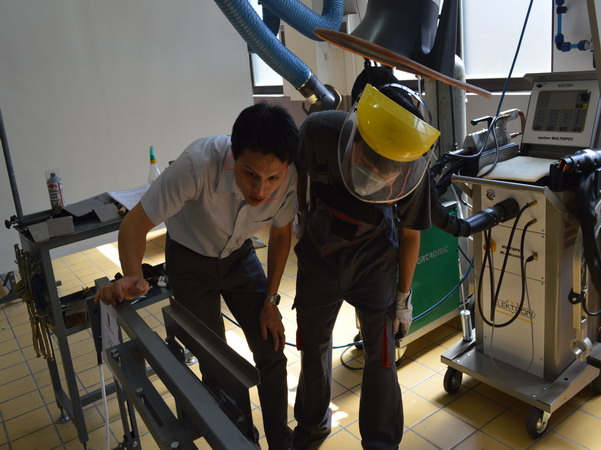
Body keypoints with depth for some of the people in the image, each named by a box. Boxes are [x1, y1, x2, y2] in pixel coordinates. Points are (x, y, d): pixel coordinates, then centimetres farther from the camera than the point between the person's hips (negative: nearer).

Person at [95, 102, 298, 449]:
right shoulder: (198, 165, -38)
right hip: (190, 259, -2)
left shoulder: (289, 178, -26)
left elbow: (281, 234, -5)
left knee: (272, 353, 1)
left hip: (239, 255, 3)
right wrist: (133, 277, -45)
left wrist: (270, 300, -3)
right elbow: (135, 223, -26)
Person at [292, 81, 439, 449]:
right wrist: (301, 215, 6)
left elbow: (409, 233, -10)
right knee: (312, 345, 14)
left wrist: (403, 296, -2)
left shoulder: (414, 166, -26)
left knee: (380, 354, -1)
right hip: (319, 251, 2)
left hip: (374, 257, -1)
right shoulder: (319, 131, -29)